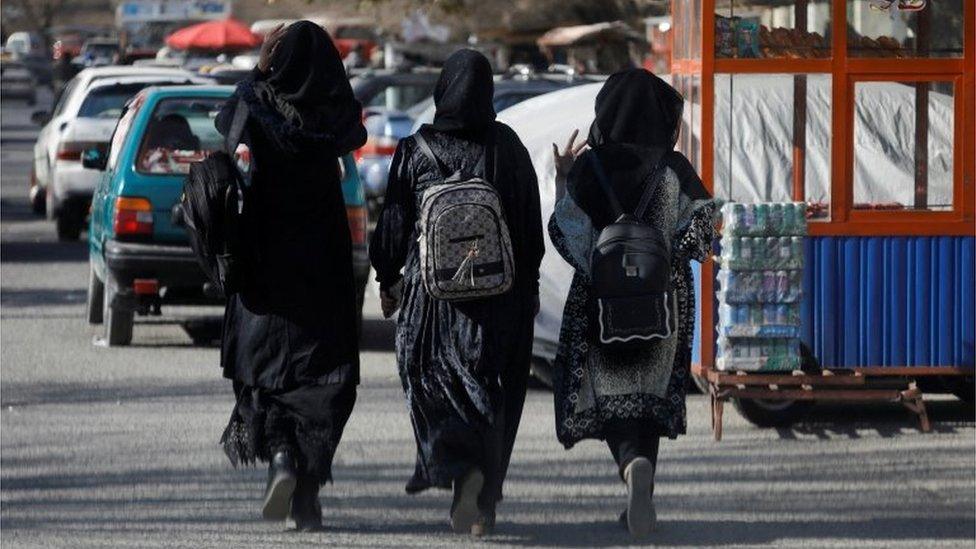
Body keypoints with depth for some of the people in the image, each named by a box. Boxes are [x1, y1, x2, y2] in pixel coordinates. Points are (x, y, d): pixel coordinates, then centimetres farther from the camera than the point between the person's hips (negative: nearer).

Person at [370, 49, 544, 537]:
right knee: (489, 391, 11)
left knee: (435, 385, 8)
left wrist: (387, 280, 13)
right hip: (500, 292, 2)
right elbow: (532, 226, 4)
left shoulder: (415, 151, -6)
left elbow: (393, 223, -1)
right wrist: (528, 287, 15)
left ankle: (462, 467, -17)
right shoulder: (508, 148, -1)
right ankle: (482, 503, 12)